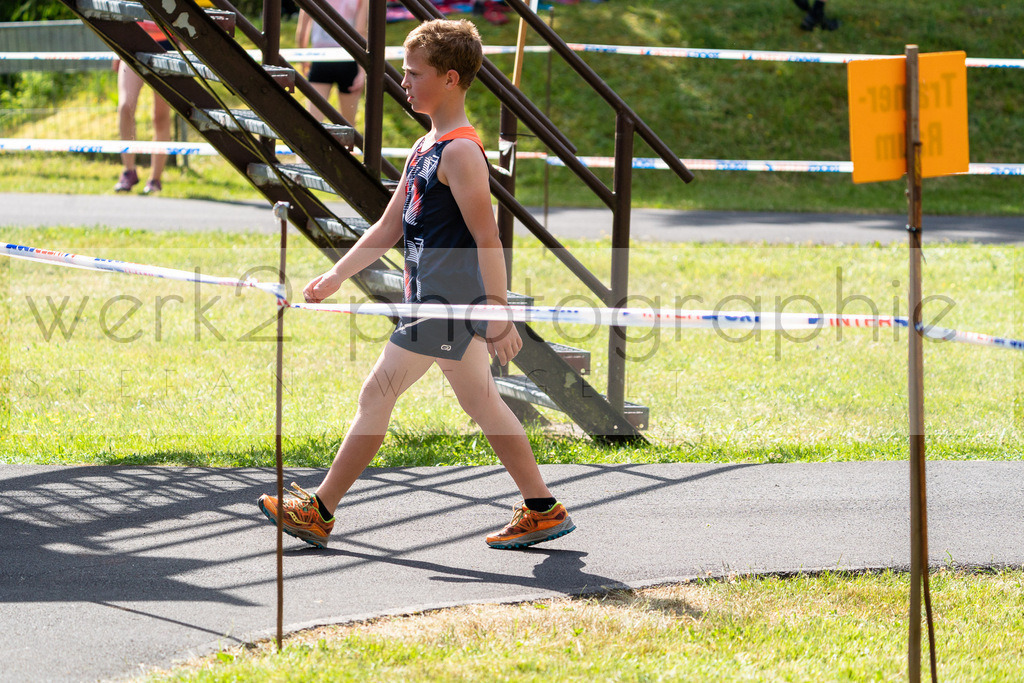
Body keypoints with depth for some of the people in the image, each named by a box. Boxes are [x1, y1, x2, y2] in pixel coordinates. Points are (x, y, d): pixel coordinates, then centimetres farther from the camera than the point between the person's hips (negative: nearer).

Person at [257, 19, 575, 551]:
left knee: (378, 393, -5)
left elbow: (487, 238, -18)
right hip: (451, 303, 10)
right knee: (481, 402, 12)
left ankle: (318, 512, 1)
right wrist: (335, 277, 15)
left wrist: (498, 316, -20)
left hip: (445, 301, -10)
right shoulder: (426, 147, 14)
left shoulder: (460, 151, -15)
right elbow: (389, 227, 19)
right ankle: (542, 510, 15)